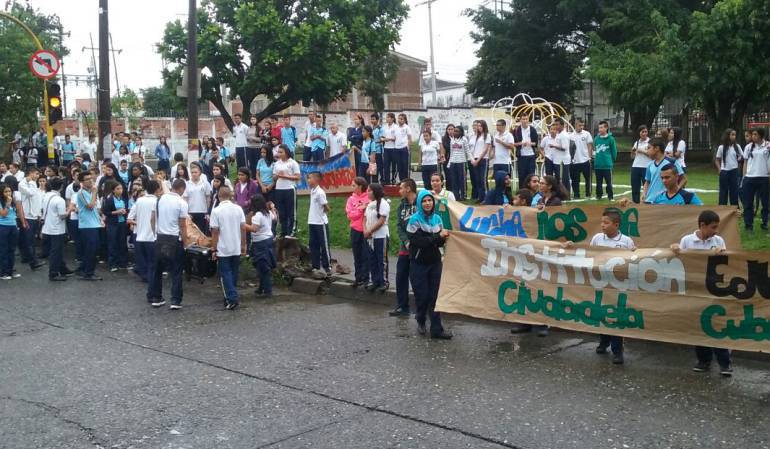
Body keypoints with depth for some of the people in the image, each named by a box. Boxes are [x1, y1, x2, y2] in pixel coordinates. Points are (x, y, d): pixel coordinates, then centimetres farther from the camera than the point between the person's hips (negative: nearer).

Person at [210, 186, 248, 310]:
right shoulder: (238, 209, 0)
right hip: (236, 248, 4)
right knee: (234, 273, 16)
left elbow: (215, 232, -11)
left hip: (223, 249, -4)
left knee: (226, 274, 2)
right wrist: (243, 246, 11)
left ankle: (232, 299, -9)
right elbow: (243, 228, 1)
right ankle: (231, 296, 25)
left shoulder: (216, 211, -11)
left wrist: (214, 249, -4)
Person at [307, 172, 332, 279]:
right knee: (313, 245, 10)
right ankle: (315, 267, 17)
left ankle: (327, 268, 9)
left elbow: (326, 207, -14)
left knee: (324, 246, 1)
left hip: (321, 223, -8)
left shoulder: (320, 192, -16)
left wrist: (321, 214, 2)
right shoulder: (312, 191, 9)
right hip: (312, 222, 8)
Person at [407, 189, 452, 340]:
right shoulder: (415, 220, -9)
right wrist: (438, 237, -23)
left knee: (435, 295, 1)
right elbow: (418, 241, -20)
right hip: (419, 263, -4)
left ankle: (436, 329, 3)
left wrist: (444, 238, -15)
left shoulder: (437, 218, 5)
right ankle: (421, 320, 28)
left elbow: (439, 241, 7)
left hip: (435, 262, 4)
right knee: (422, 295, 2)